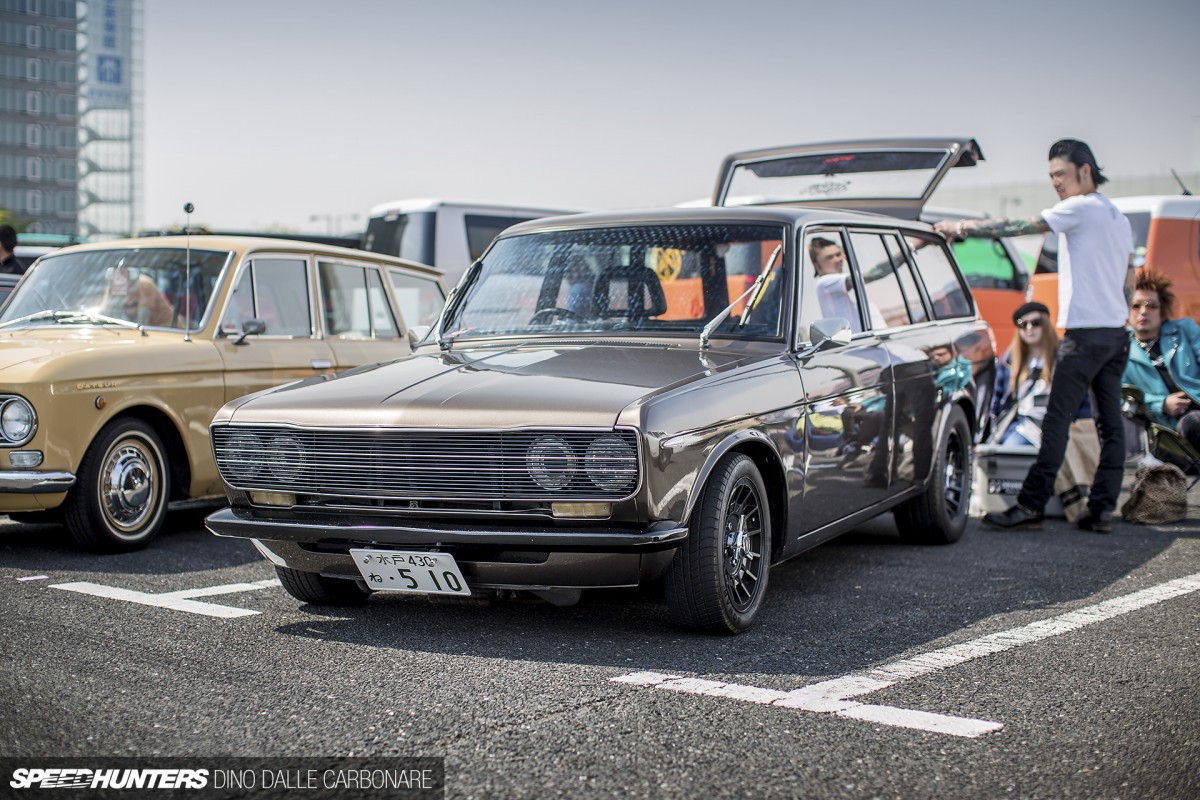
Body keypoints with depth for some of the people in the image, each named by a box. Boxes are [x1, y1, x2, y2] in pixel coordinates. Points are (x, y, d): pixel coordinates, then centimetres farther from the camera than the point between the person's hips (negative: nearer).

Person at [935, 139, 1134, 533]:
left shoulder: (1081, 208, -8)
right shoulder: (1119, 218, 19)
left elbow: (1019, 227, -11)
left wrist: (962, 227, -5)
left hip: (1085, 333, -9)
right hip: (1117, 332, 10)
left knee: (1057, 422, -8)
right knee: (1111, 423, 6)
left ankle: (1031, 506, -7)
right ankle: (1102, 510, 7)